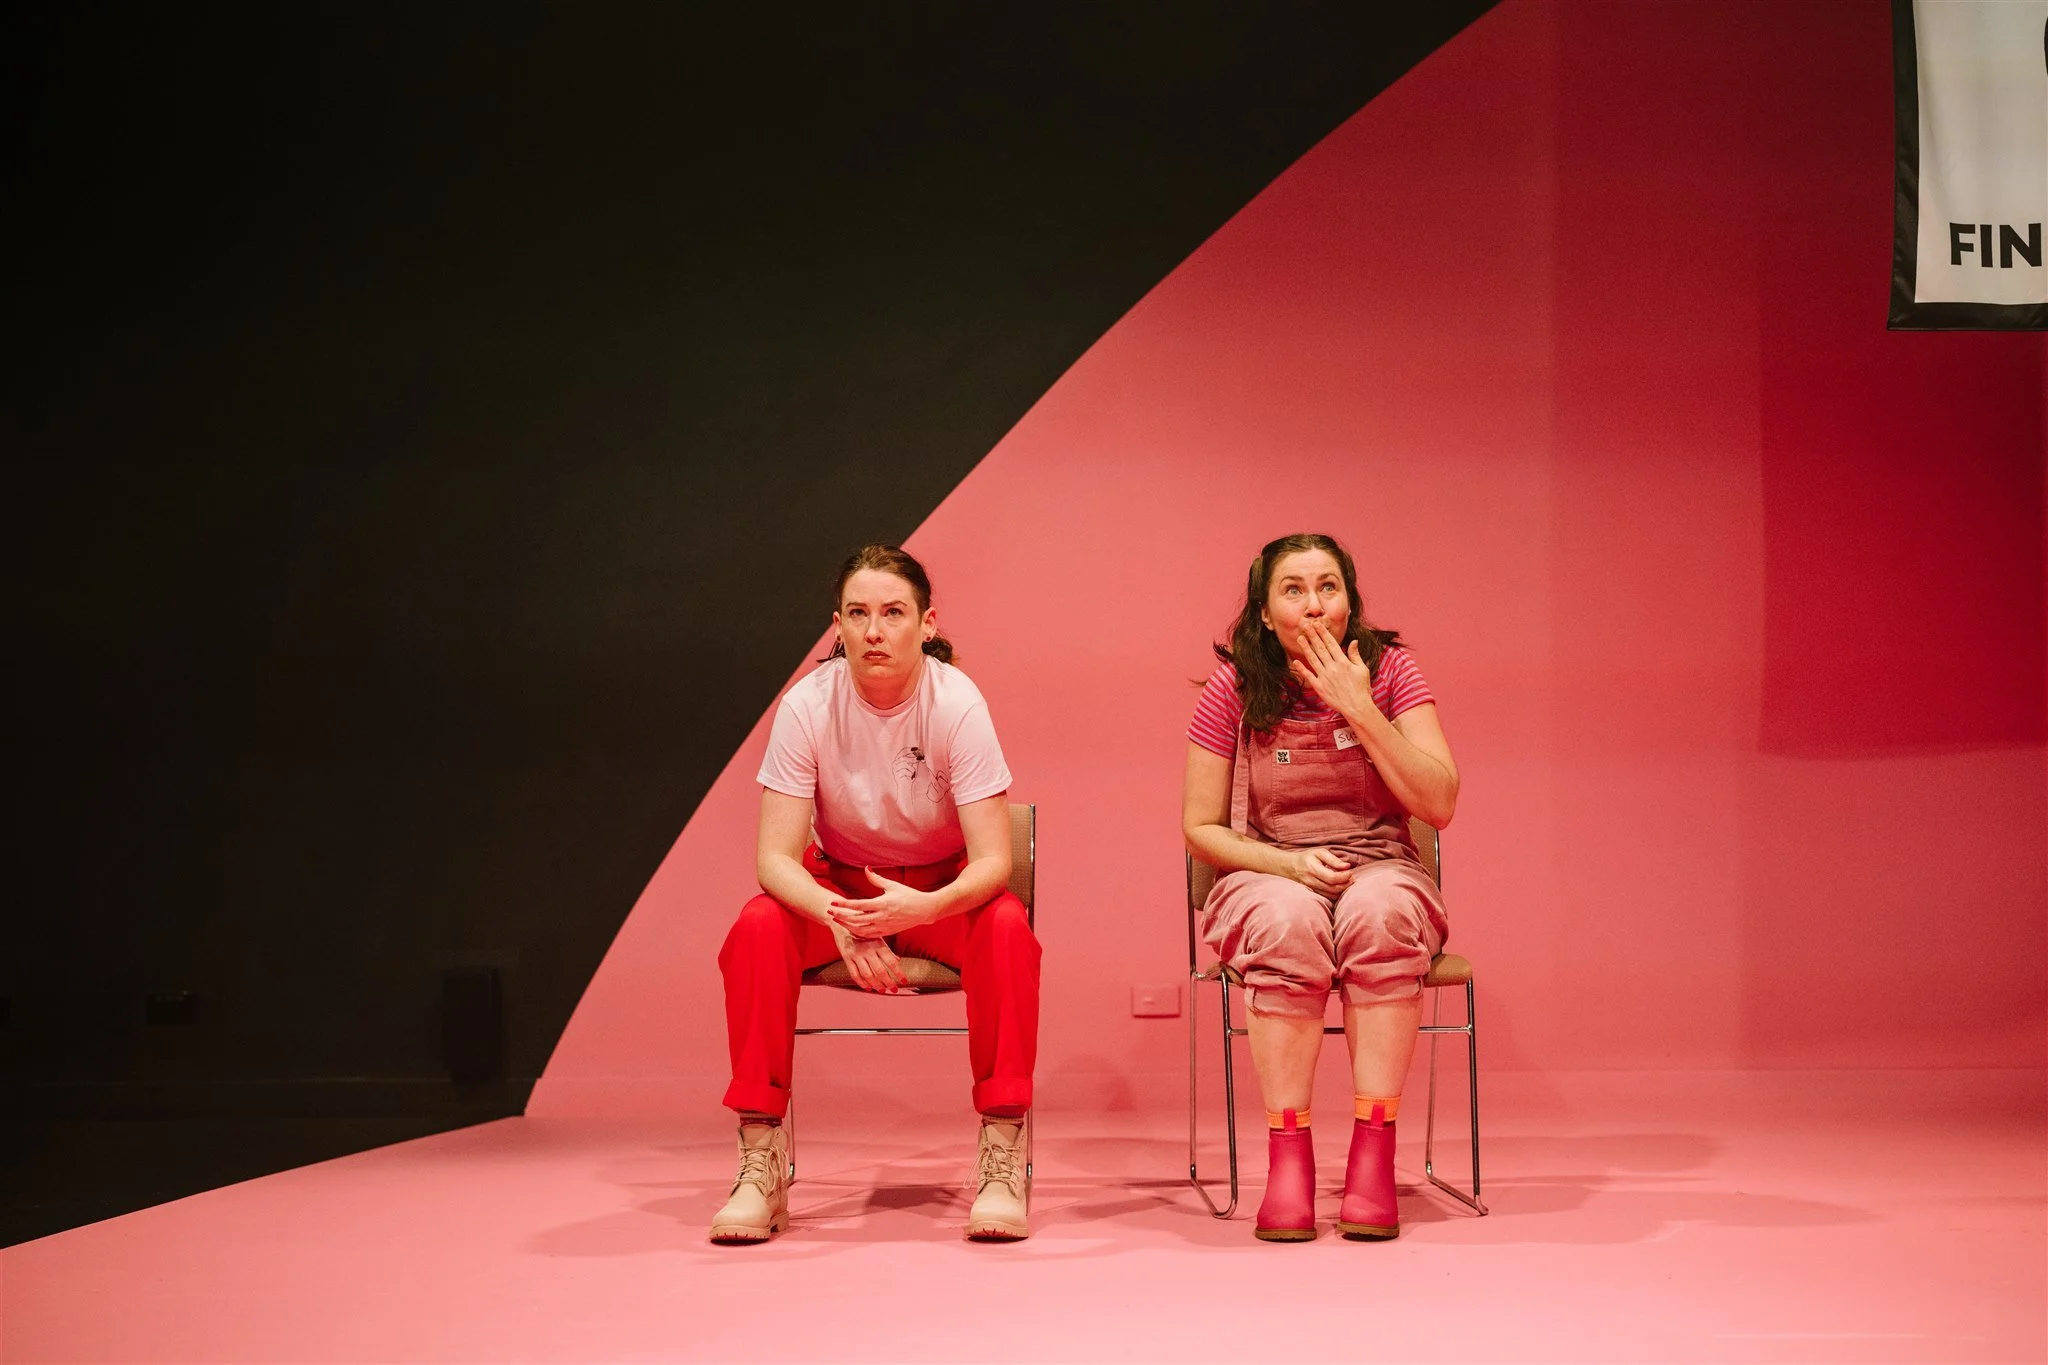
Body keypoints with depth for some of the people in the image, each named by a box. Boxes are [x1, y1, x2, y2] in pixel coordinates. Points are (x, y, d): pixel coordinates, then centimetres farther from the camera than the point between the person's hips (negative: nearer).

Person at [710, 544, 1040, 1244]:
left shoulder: (957, 703, -22)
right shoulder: (808, 705, -19)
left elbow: (992, 862, -24)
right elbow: (774, 857, -21)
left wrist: (922, 907, -46)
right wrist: (840, 921, -42)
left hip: (943, 889, -1)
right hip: (838, 883, 1)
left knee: (1006, 927, -33)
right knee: (756, 931, -29)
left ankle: (1002, 1158, -24)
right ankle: (762, 1165, -21)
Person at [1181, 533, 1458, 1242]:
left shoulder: (1389, 670, 0)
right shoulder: (1235, 688, -1)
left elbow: (1439, 804, -9)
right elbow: (1200, 828, 2)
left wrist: (1360, 710, -16)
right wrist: (1287, 863, -15)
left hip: (1381, 872, 1)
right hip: (1267, 876, 0)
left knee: (1378, 912, -36)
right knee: (1289, 921, -37)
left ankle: (1374, 1151, -34)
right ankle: (1287, 1154, -34)